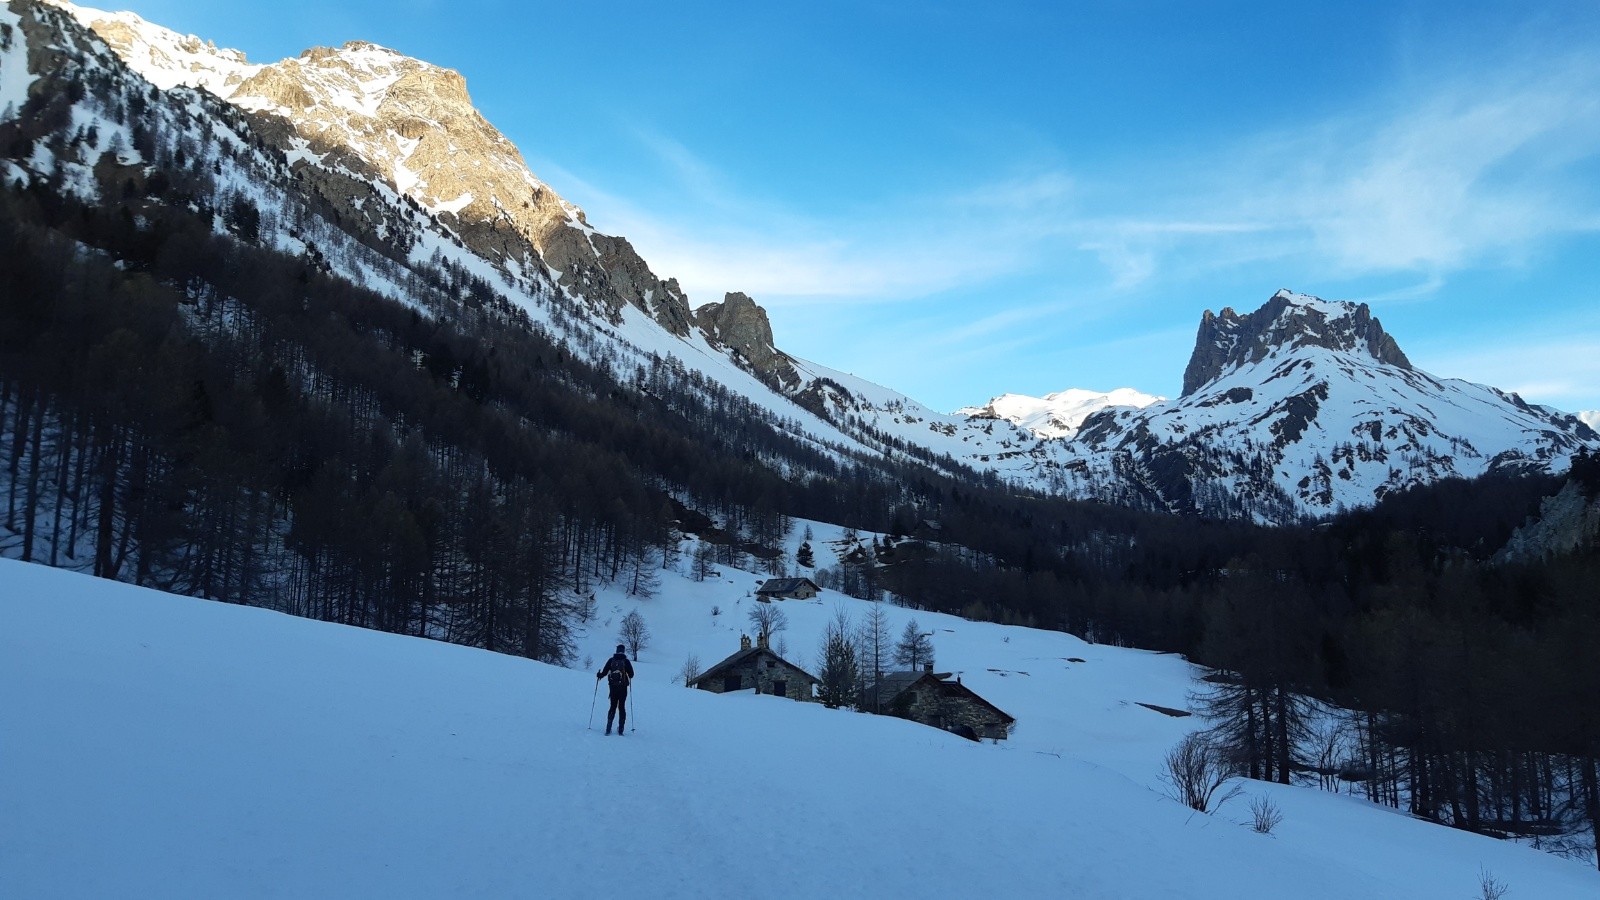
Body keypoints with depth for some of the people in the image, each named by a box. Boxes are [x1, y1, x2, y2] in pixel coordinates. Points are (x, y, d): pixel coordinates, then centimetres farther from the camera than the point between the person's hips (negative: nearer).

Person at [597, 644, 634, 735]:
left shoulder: (611, 660, 0)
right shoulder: (626, 661, -4)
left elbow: (604, 672, 1)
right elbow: (631, 674, -3)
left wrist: (599, 675, 22)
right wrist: (628, 677, 20)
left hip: (613, 687, 2)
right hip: (623, 687, -2)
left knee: (613, 706, 10)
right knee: (621, 707, 5)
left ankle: (608, 728, 1)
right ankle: (620, 729, 0)